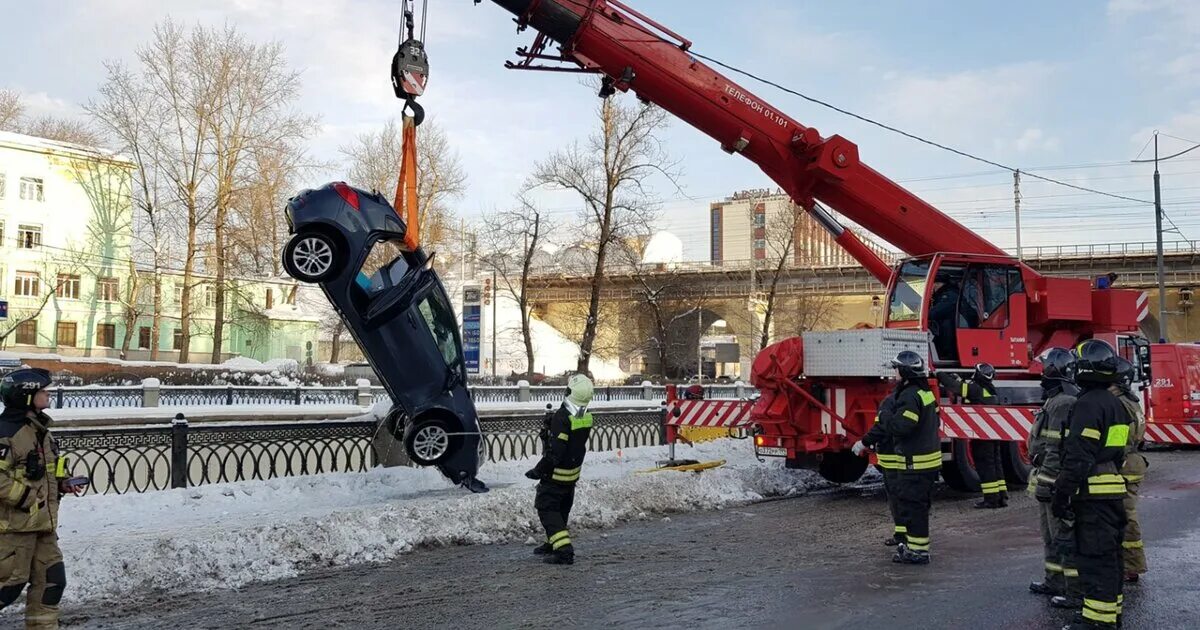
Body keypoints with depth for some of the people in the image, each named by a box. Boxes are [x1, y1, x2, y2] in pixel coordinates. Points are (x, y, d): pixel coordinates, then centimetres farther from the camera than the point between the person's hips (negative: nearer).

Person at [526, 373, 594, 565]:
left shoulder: (562, 418, -27)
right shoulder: (586, 418, -3)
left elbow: (555, 452, -27)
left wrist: (538, 471, -16)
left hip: (556, 474, -8)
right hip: (573, 473, 8)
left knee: (547, 509, -1)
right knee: (561, 510, 22)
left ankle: (564, 550, -11)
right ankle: (553, 543, 39)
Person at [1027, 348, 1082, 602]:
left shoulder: (1063, 403, -20)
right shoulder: (1055, 400, 14)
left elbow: (1057, 449, -25)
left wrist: (1046, 481, -24)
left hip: (1057, 482, -11)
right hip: (1053, 482, 11)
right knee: (1052, 535, 20)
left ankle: (1076, 592, -1)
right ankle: (1055, 582, 31)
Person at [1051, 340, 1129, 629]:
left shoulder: (1088, 404, -17)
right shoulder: (1115, 404, 15)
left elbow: (1079, 456, -22)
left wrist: (1062, 494, -18)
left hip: (1093, 494, -10)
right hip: (1113, 491, 10)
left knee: (1094, 556, -7)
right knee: (1108, 554, 17)